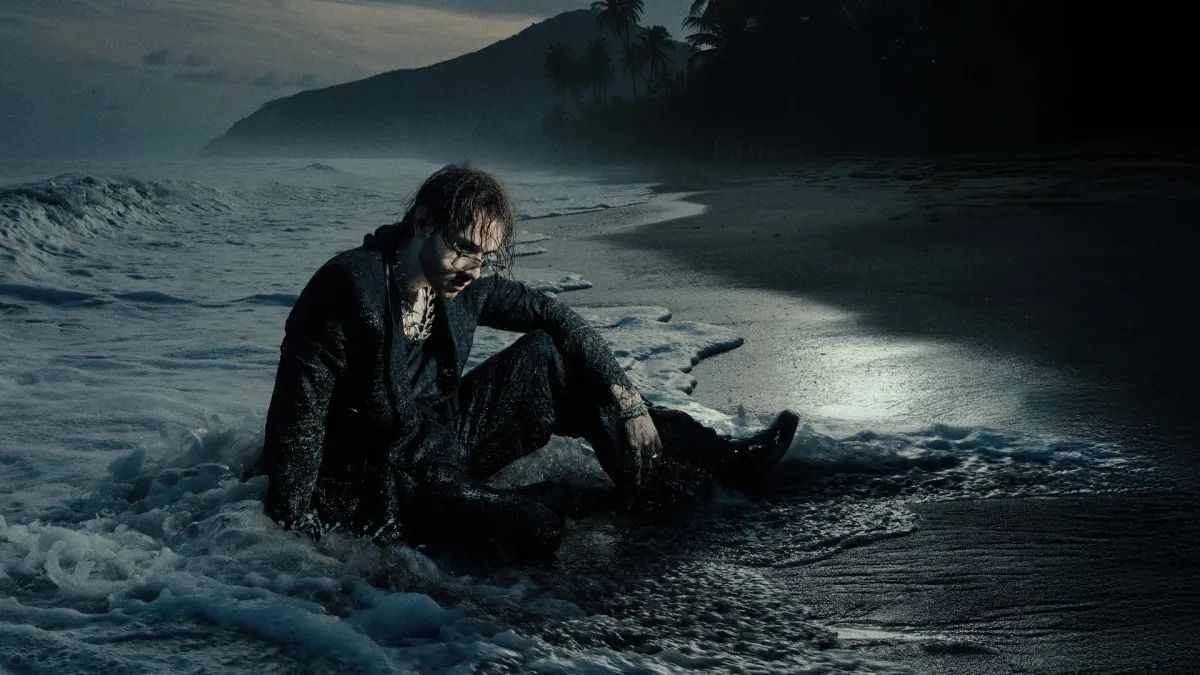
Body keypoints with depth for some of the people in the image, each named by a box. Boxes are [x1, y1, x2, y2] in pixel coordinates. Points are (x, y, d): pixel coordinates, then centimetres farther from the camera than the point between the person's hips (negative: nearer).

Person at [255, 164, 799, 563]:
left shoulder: (467, 280, -4)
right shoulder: (347, 286, -25)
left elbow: (552, 316, 6)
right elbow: (299, 413, -25)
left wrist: (627, 400, -4)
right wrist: (291, 527, -25)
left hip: (444, 440, 8)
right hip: (377, 478, -8)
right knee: (530, 531, -37)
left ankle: (722, 461, 3)